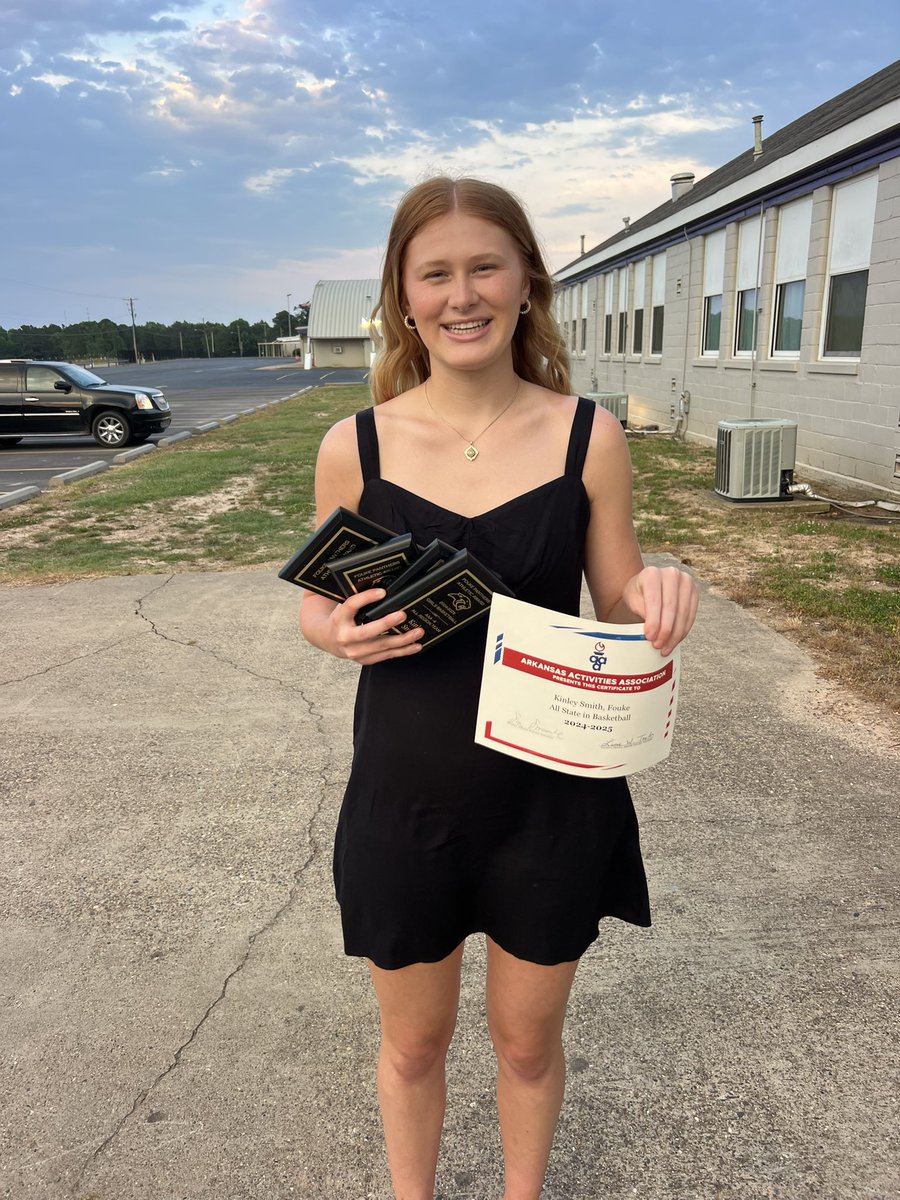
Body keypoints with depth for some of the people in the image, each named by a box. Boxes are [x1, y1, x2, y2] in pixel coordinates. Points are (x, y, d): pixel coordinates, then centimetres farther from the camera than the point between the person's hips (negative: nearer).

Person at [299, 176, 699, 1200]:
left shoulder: (587, 436, -7)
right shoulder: (356, 446, -7)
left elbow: (617, 612, 1)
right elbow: (316, 605, 5)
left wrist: (657, 597, -22)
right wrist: (341, 632, -18)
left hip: (554, 794, 0)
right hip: (405, 796, 0)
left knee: (528, 1039, 22)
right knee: (413, 1042, 21)